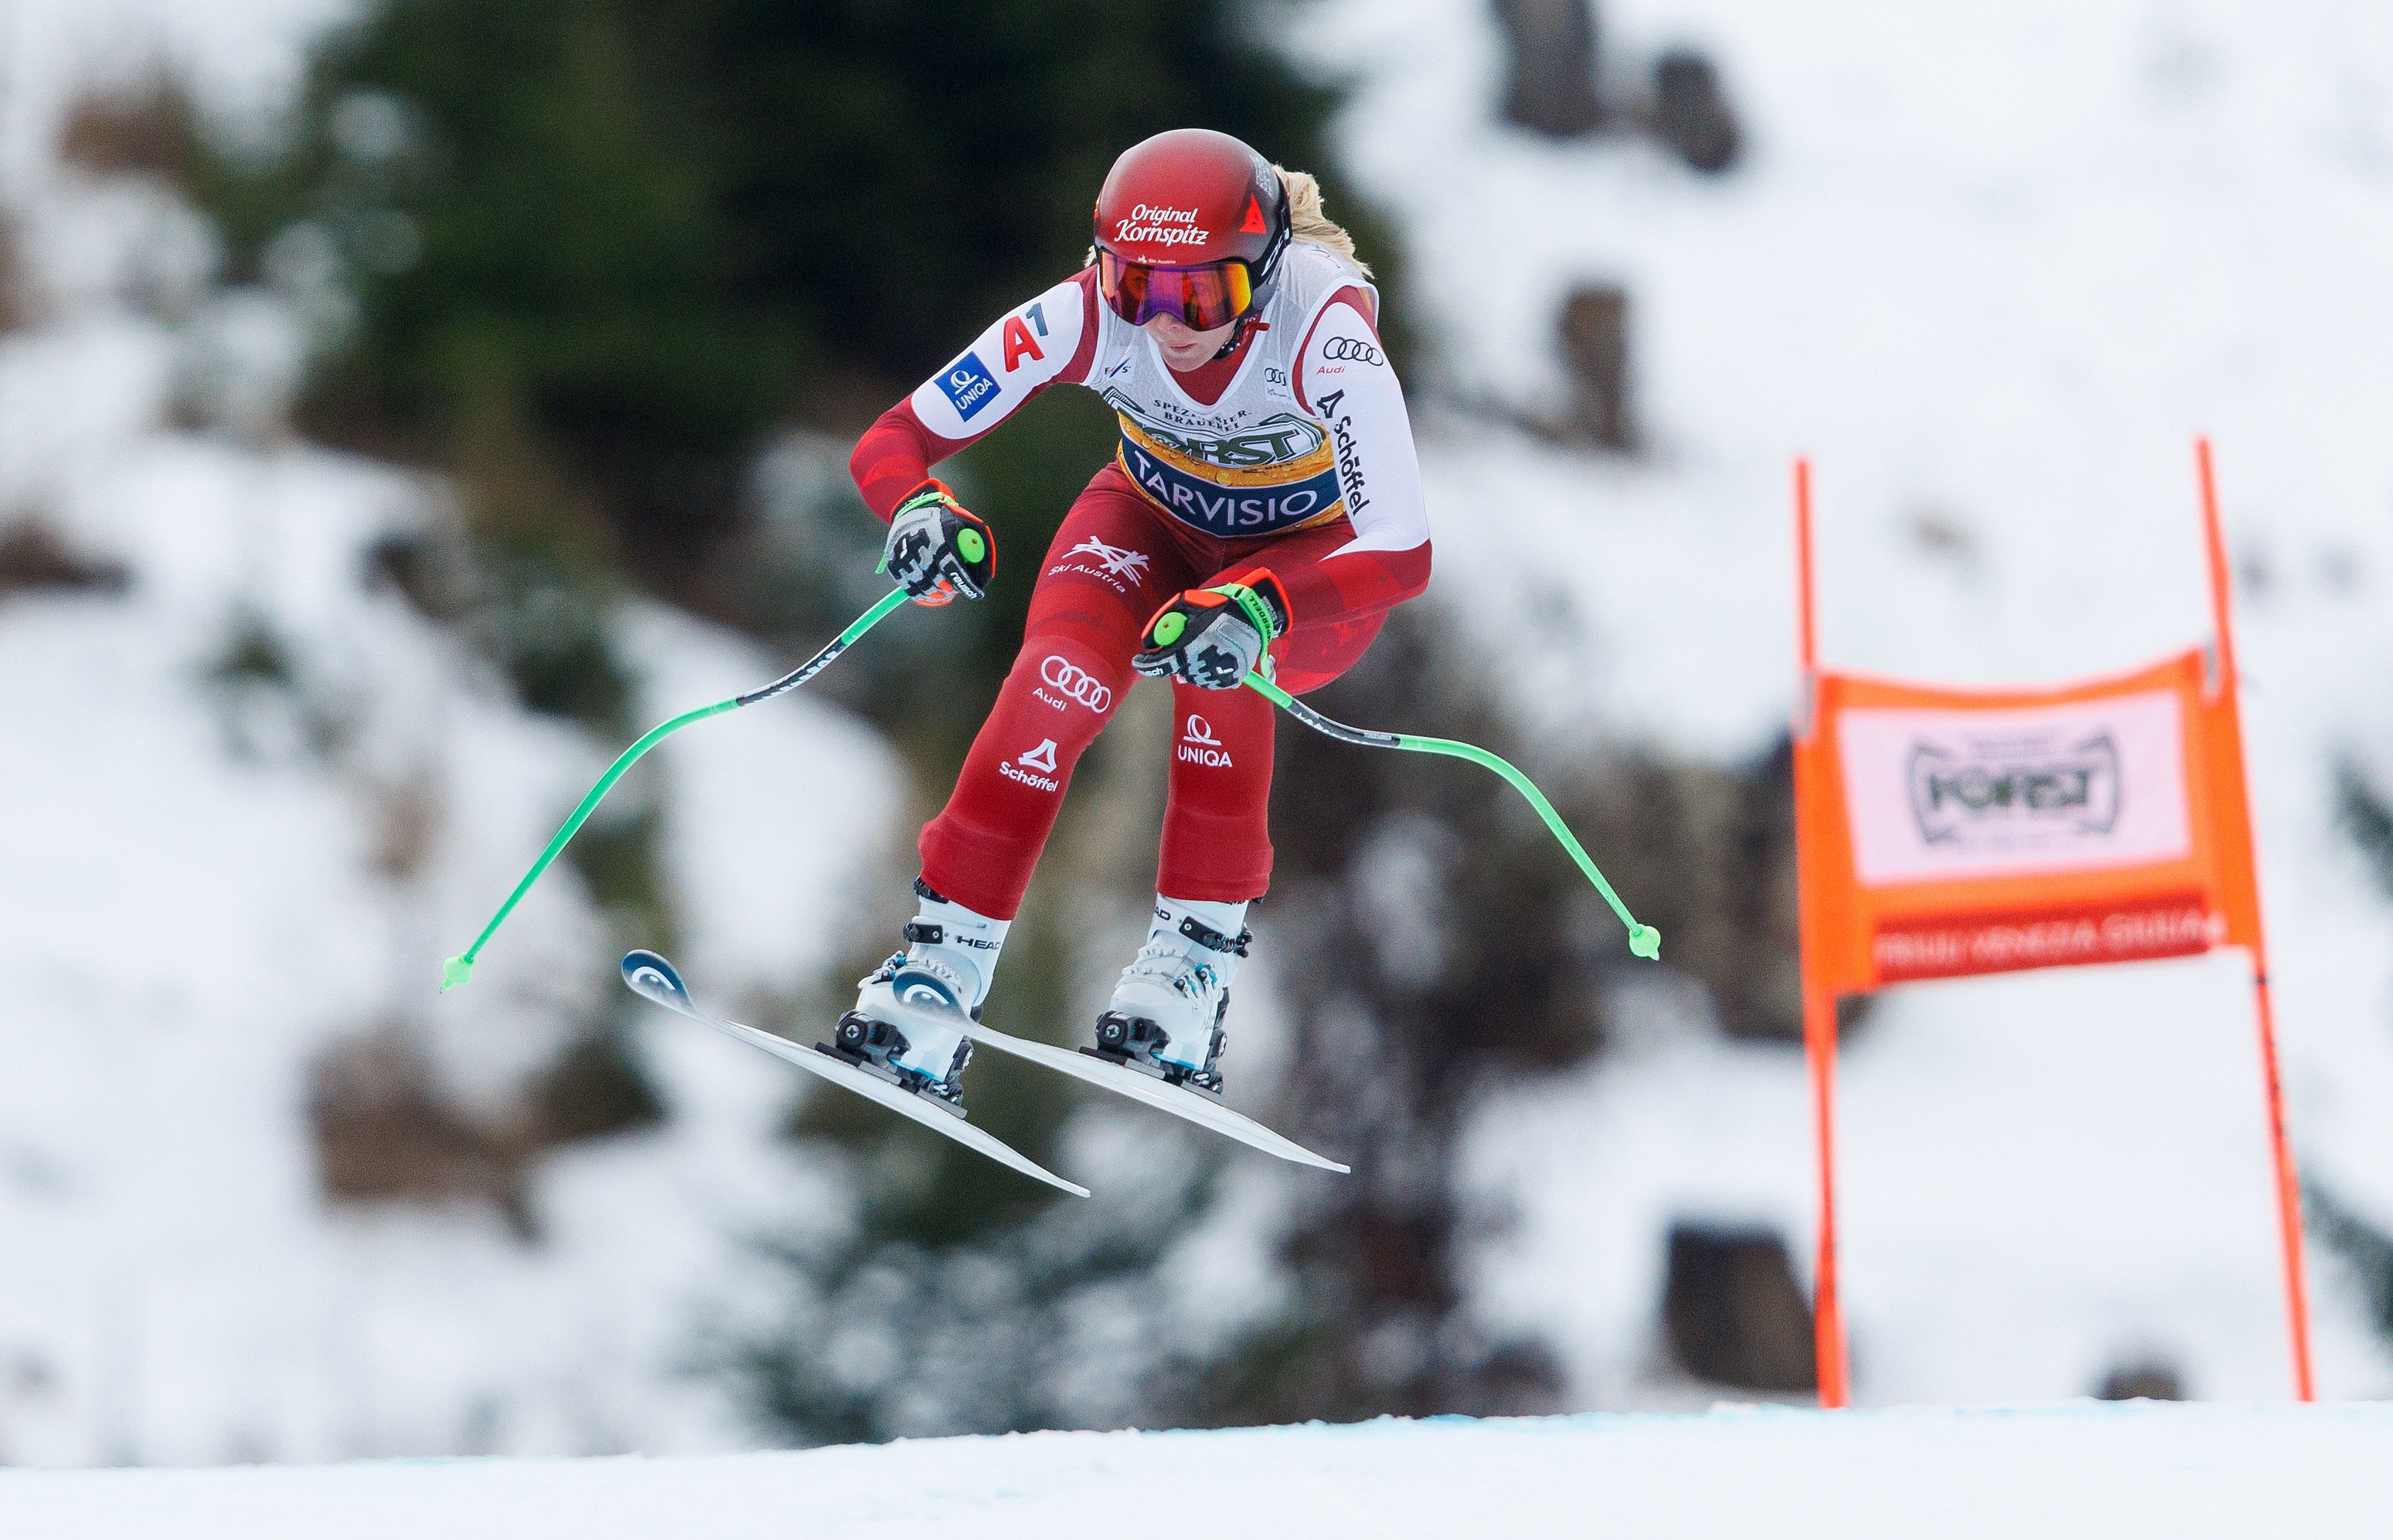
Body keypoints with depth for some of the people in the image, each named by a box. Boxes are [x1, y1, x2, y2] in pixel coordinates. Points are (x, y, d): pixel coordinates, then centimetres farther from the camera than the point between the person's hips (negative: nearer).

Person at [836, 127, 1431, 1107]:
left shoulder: (1321, 327, -37)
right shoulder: (1089, 315, -28)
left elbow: (1404, 555, -44)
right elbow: (891, 444, -26)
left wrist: (1256, 610, -61)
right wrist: (926, 515, -50)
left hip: (1314, 557, -2)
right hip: (1156, 519, 2)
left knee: (1216, 656, -34)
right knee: (1060, 684, -27)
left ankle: (1195, 959, -19)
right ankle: (943, 968, -19)